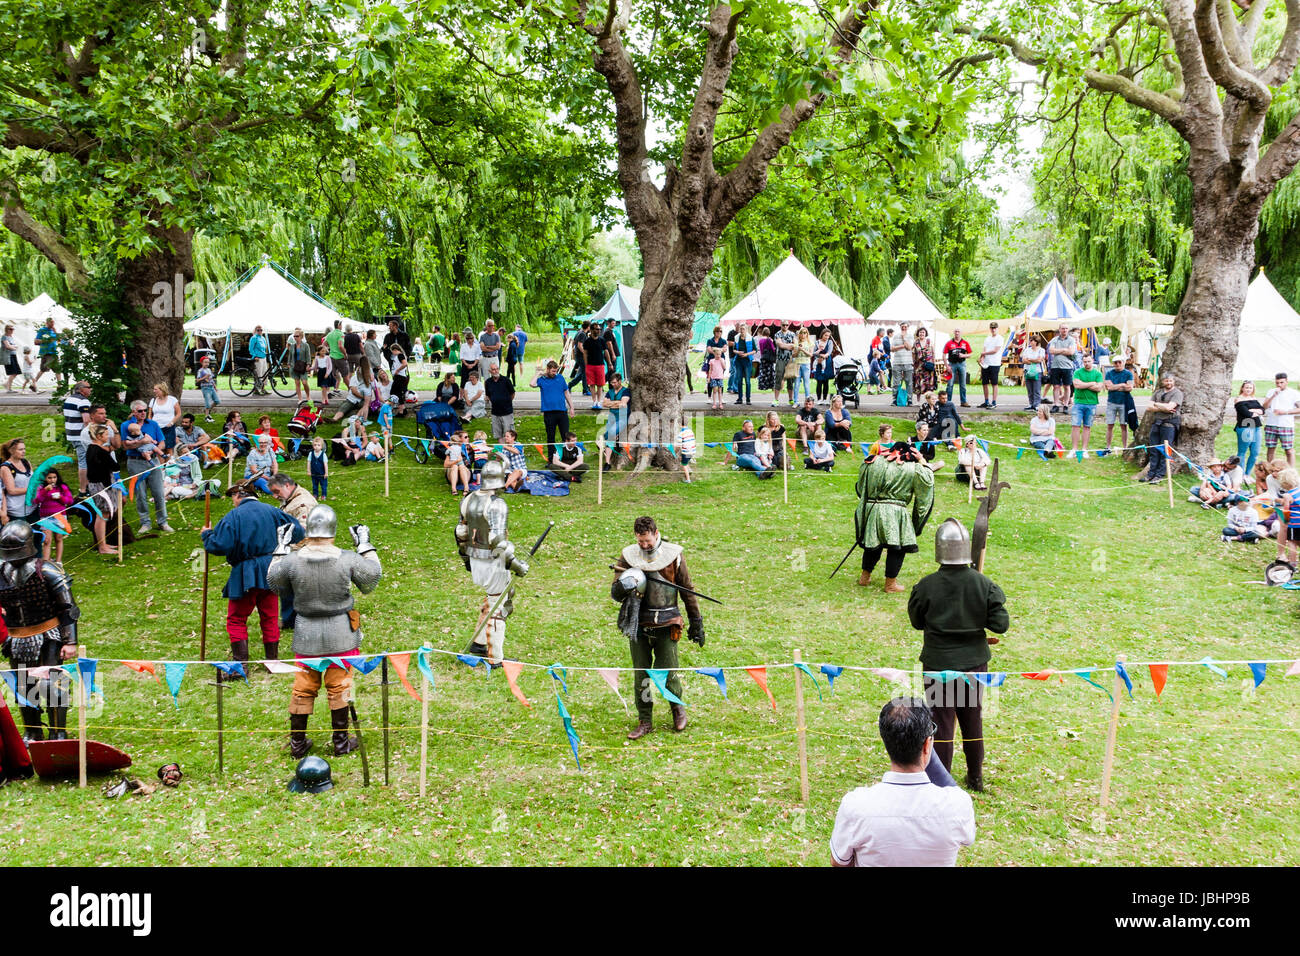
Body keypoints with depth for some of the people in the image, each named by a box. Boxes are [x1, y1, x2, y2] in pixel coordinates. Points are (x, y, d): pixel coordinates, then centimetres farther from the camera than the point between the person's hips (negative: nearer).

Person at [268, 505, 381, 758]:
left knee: (303, 687, 15)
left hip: (306, 634, 1)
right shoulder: (347, 560, -17)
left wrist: (281, 547, 12)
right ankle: (341, 742, 23)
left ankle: (297, 742, 25)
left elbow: (273, 582, 6)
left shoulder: (292, 561, -15)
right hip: (340, 633, -1)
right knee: (339, 686, 12)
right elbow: (373, 576, 2)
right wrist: (365, 545, 11)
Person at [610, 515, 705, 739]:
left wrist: (696, 622, 9)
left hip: (667, 623, -2)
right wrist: (622, 588, -25)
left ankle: (678, 708, 27)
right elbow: (615, 593, -1)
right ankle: (644, 722, 18)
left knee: (668, 671, -1)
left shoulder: (673, 555, -1)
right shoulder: (628, 555, 2)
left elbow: (688, 590, 7)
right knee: (641, 674, 6)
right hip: (639, 623, 2)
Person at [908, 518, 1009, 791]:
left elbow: (917, 621, -2)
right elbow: (1000, 624, -10)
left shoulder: (926, 586, -16)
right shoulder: (983, 584, -11)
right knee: (972, 720, 18)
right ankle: (975, 778, 32)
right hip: (974, 663, 2)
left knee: (941, 720, 8)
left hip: (938, 663, -2)